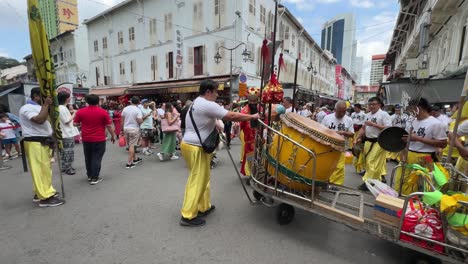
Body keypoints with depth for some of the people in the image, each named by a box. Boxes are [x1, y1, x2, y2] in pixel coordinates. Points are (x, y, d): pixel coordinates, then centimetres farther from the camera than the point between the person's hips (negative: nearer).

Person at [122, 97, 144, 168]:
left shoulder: (125, 109, 4)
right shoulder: (138, 110, -11)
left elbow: (122, 121, 7)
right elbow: (140, 121, -17)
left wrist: (122, 129, 15)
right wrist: (143, 118, 4)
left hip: (126, 128, 5)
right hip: (134, 129, -5)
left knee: (130, 145, 17)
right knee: (132, 145, -1)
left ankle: (135, 159, 33)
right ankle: (129, 163, 2)